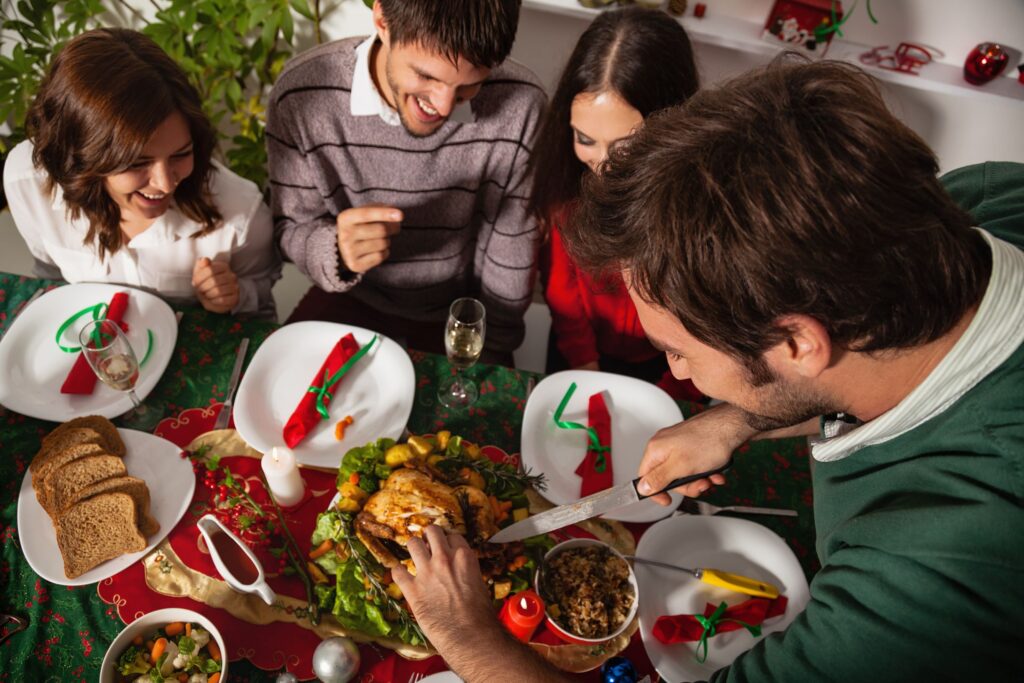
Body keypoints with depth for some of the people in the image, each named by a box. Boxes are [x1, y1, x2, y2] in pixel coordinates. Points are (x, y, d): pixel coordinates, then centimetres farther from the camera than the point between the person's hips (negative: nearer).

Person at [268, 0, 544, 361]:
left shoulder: (519, 106, -24)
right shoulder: (300, 95, -22)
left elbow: (512, 251, -11)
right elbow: (293, 229, -10)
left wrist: (493, 351, 0)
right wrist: (337, 252, -33)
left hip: (460, 313, 0)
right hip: (351, 299, 1)